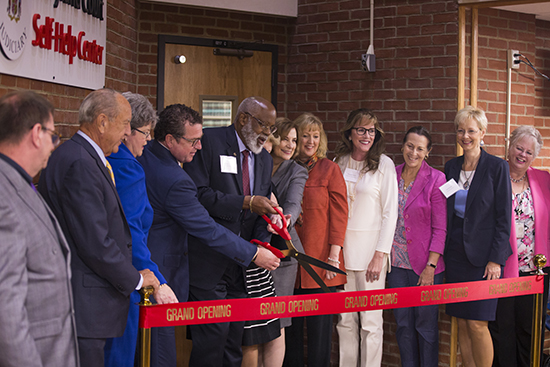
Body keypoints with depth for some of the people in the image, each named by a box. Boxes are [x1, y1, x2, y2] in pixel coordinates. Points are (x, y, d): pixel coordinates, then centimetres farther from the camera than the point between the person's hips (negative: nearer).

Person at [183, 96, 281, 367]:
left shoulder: (264, 160, 16)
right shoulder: (209, 142, -6)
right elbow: (197, 194, -17)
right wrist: (246, 202, -18)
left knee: (235, 338, 10)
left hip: (242, 262, 7)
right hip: (208, 260, -7)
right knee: (212, 334, -10)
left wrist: (260, 241, -3)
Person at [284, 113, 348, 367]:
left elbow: (339, 213, -3)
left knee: (319, 325, 0)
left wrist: (334, 254, -10)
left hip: (320, 261, -3)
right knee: (290, 325, 7)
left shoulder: (329, 169, 1)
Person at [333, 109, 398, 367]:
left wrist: (380, 254, -11)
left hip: (370, 247, -4)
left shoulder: (384, 164, -2)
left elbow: (390, 213, -5)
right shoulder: (339, 163, 10)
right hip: (341, 248, 4)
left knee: (370, 321, -2)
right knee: (345, 319, 8)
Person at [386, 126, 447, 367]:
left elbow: (440, 229, -8)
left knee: (426, 324, 3)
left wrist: (430, 267, -14)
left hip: (425, 265, -4)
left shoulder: (436, 180, -7)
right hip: (397, 263, 4)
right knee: (403, 324, 11)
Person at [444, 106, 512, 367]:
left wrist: (496, 259, -12)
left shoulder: (497, 167, -6)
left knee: (477, 324, -7)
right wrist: (442, 251, 8)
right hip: (455, 253, 5)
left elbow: (504, 217, -7)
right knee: (462, 323, 7)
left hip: (482, 254, -5)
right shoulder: (452, 166, 9)